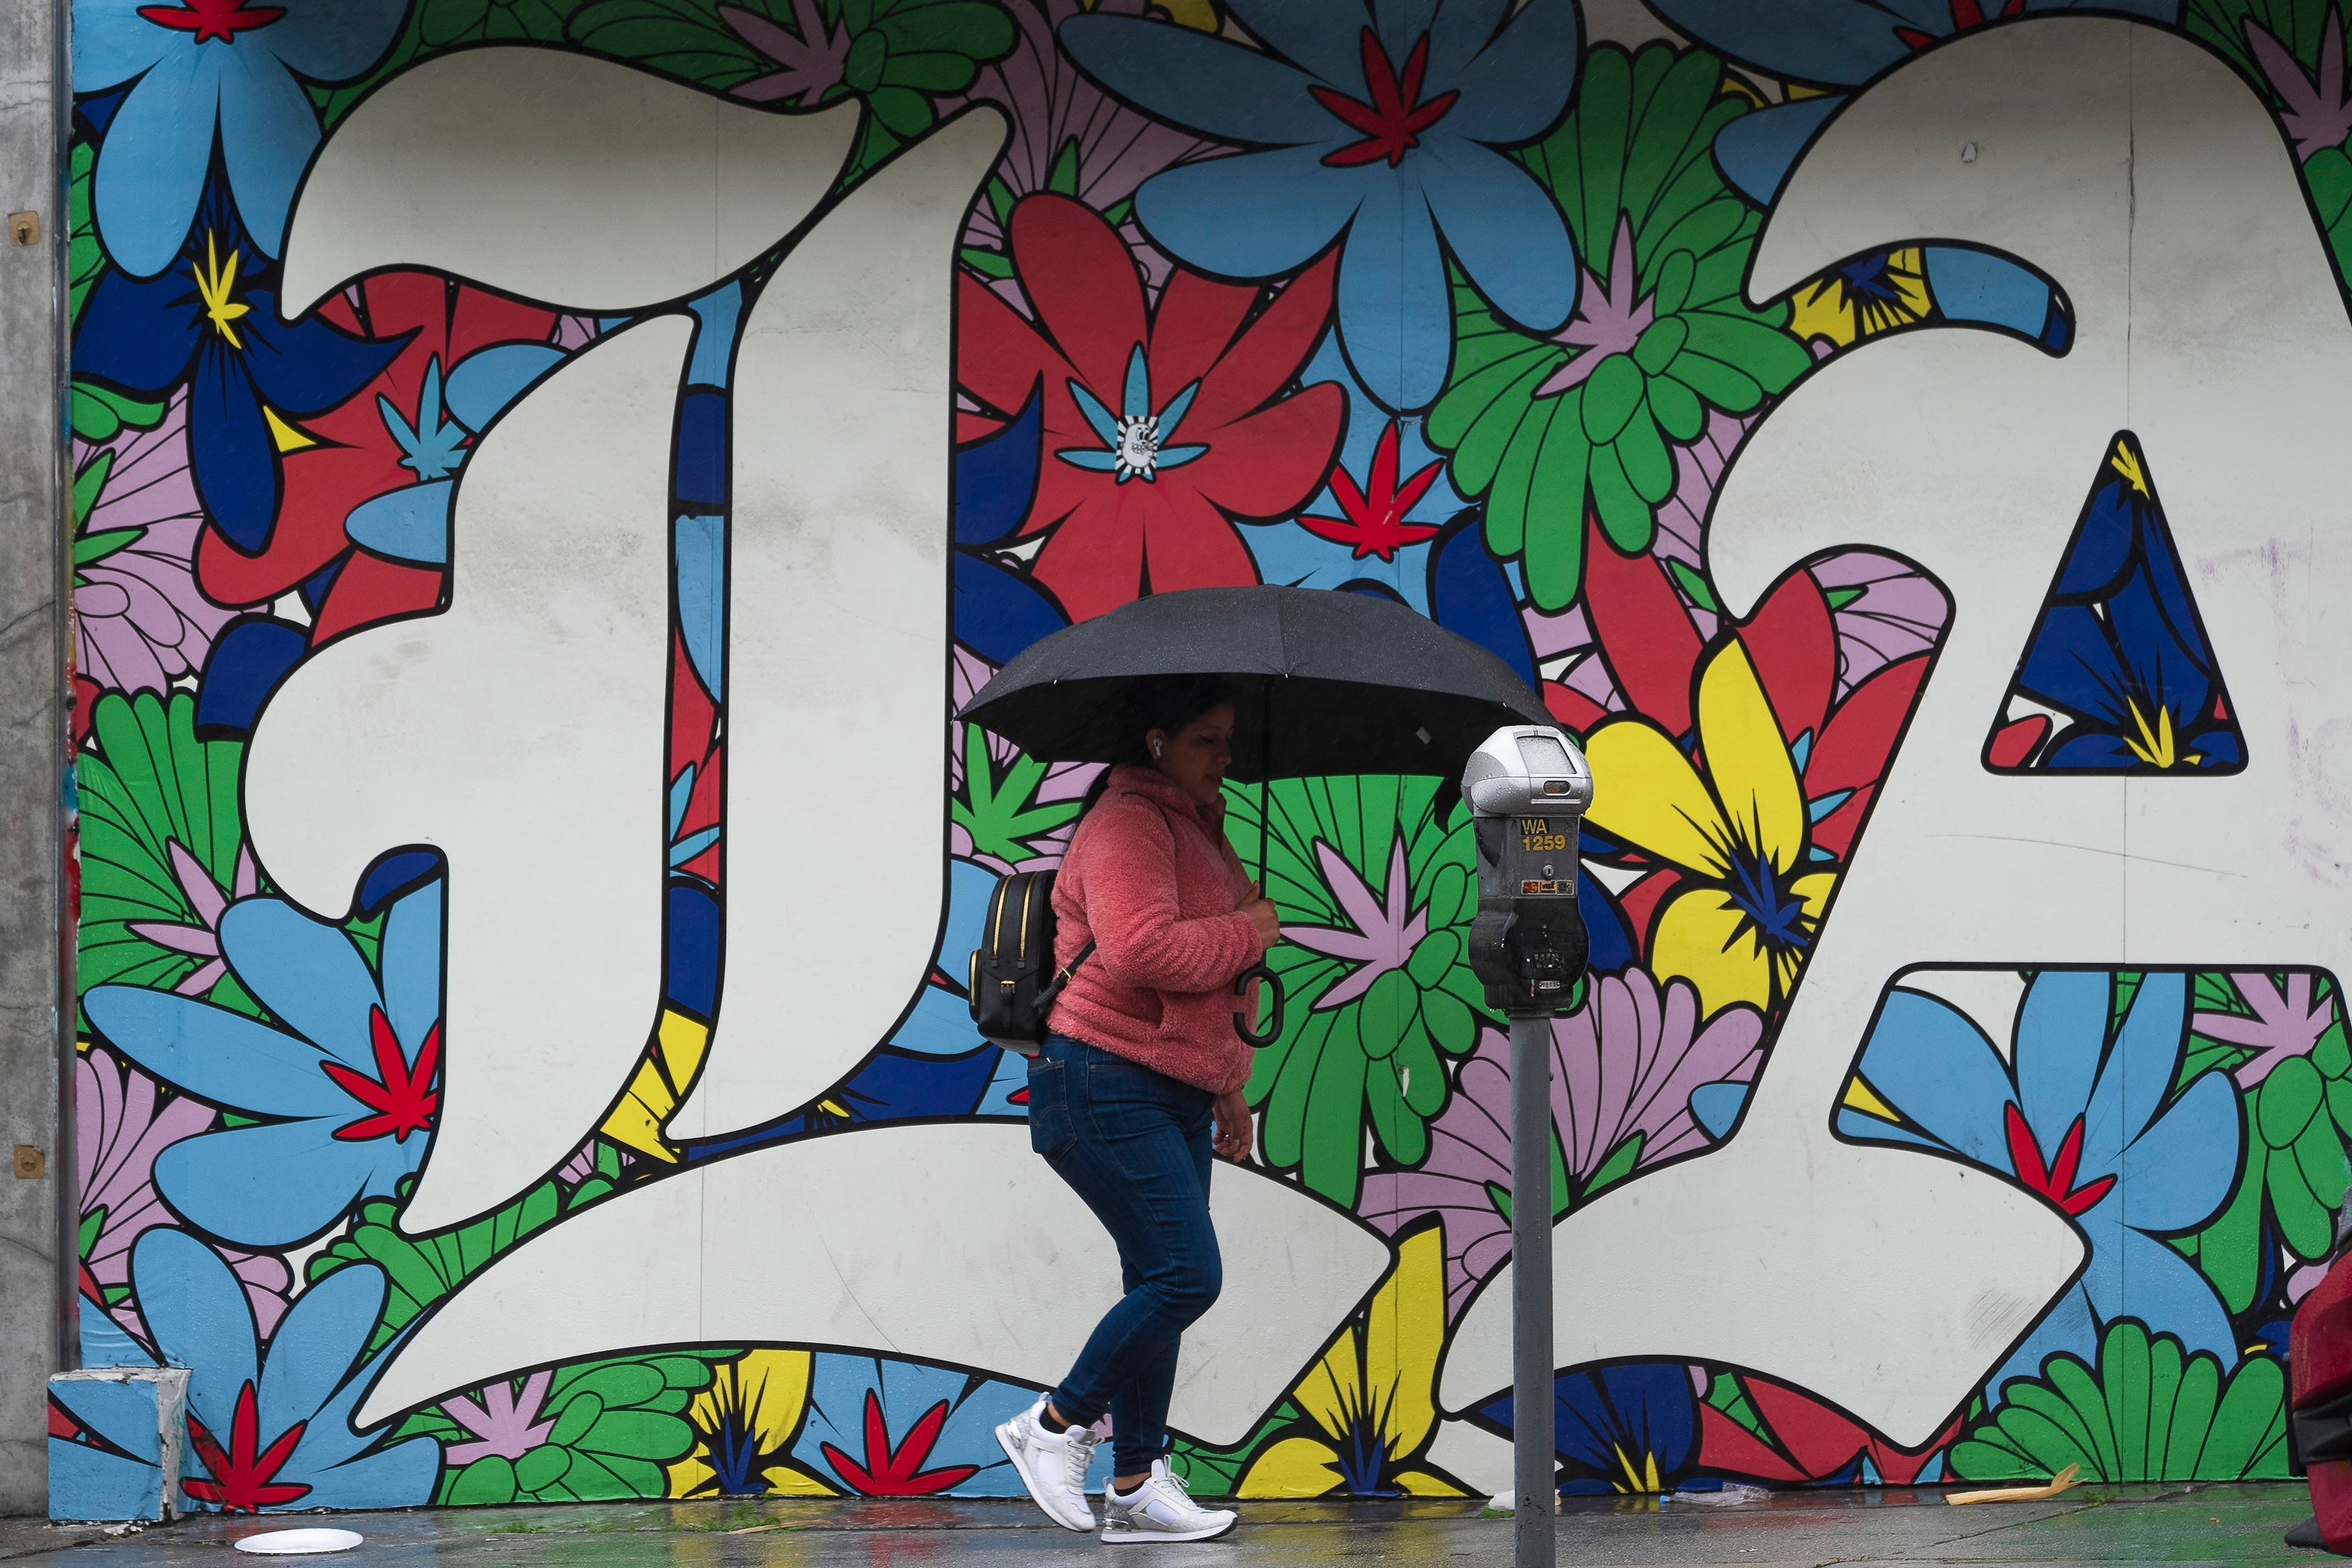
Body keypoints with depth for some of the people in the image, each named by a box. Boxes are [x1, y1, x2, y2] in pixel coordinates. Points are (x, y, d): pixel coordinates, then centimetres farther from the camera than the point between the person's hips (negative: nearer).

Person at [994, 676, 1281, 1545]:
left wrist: (1230, 1090, 28)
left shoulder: (1197, 825, 20)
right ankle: (1055, 1425, -2)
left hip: (1176, 1099, 10)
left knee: (1162, 1287, 7)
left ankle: (1137, 1486, 10)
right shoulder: (1127, 824, -13)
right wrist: (1250, 932, -17)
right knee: (1184, 1274, -16)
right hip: (1107, 1089, -10)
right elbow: (1141, 951, -29)